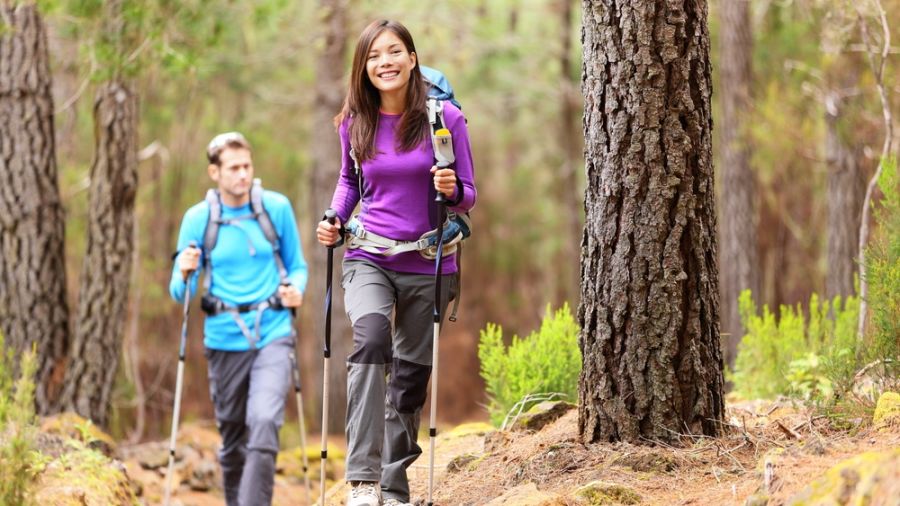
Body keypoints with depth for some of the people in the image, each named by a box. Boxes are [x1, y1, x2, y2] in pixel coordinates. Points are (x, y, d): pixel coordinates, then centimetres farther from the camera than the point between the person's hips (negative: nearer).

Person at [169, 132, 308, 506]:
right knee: (232, 438, 11)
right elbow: (179, 292, 4)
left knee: (264, 424, -21)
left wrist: (296, 289, -9)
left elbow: (297, 266, 13)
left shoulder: (277, 208, 2)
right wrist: (185, 275, -19)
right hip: (224, 340, 1)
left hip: (272, 335, -1)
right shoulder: (198, 219, 1)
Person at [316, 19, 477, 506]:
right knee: (370, 334, -29)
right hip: (369, 259, 0)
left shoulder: (445, 118, -6)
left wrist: (451, 190, -22)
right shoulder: (355, 122, 0)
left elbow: (467, 195, 1)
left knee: (411, 376, 8)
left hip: (428, 265, 0)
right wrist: (335, 218, 1)